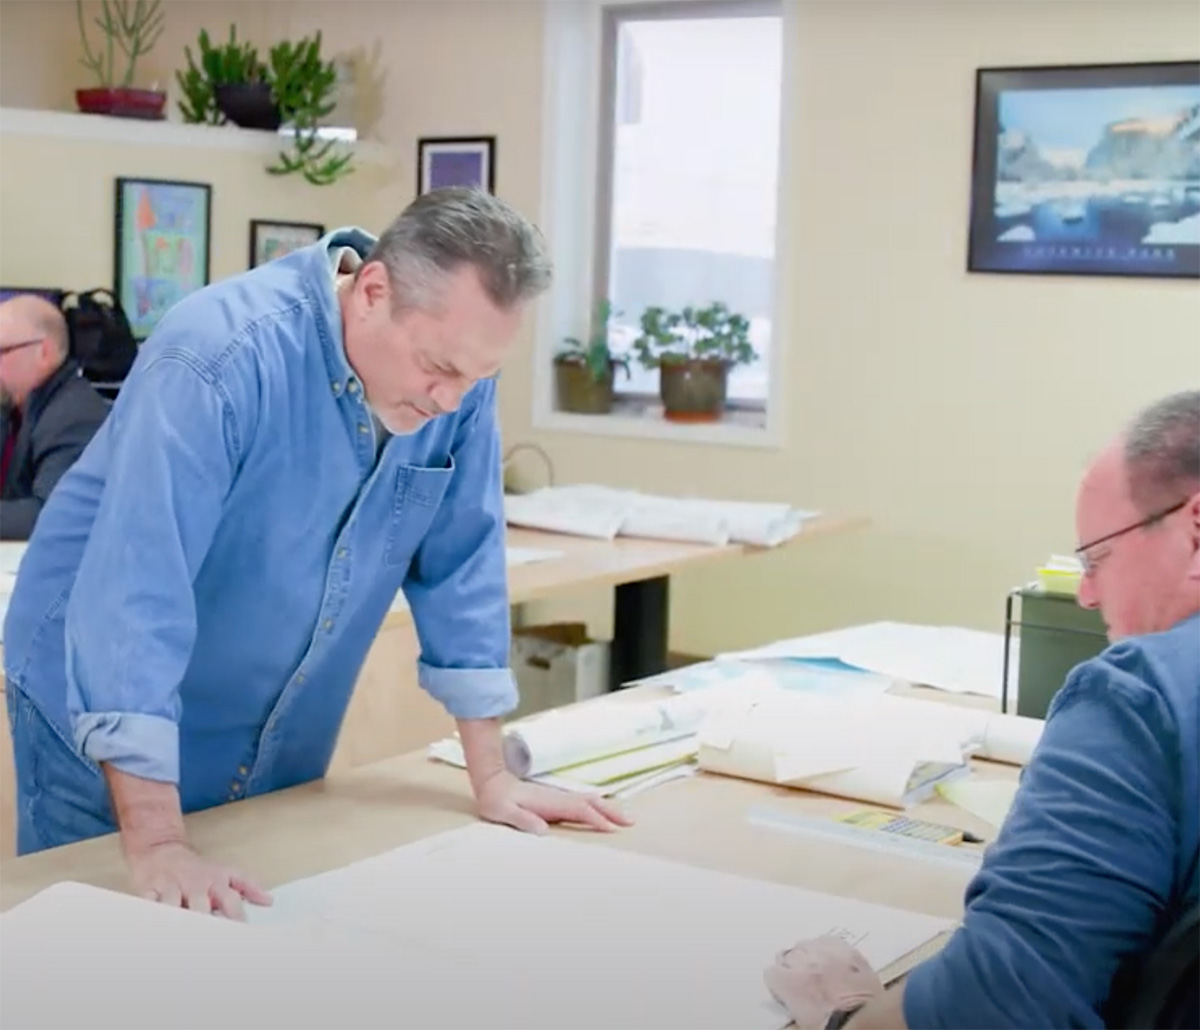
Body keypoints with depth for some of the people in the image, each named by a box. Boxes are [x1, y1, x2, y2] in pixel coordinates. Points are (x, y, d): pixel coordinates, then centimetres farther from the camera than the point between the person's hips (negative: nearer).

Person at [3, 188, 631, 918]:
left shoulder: (457, 368, -12)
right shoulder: (222, 358, -30)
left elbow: (462, 562, -4)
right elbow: (135, 591, -34)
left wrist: (492, 780, -3)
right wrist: (157, 846, -38)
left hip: (279, 742, 5)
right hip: (112, 719, -5)